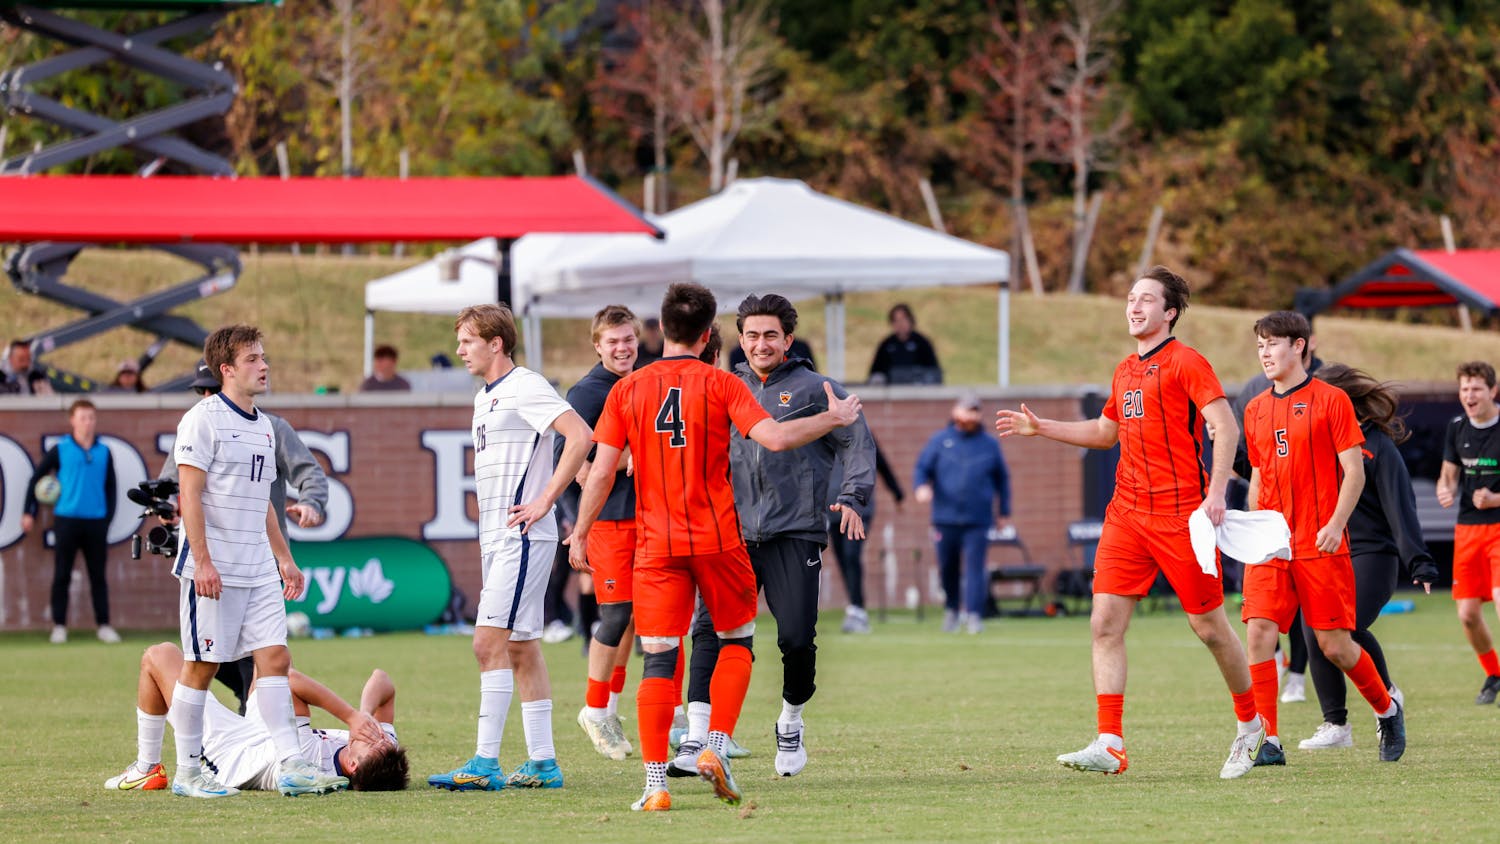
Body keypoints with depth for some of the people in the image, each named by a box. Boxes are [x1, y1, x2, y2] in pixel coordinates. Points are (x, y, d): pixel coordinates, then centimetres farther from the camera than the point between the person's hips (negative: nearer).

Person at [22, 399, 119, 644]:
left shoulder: (103, 452, 7)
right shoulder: (60, 449, 0)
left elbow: (110, 486, 13)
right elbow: (36, 478, 6)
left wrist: (109, 517, 5)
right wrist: (28, 512, 3)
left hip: (96, 521, 2)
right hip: (66, 520, -2)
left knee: (98, 576, 4)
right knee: (62, 575, 1)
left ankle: (104, 626, 9)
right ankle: (59, 627, 8)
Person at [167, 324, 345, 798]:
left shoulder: (263, 426, 17)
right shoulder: (203, 419, -8)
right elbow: (189, 495, -13)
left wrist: (283, 558, 22)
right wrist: (201, 560, -20)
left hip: (258, 571, 7)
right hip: (214, 570, -7)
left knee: (275, 658, -1)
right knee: (202, 665, -1)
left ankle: (291, 764, -3)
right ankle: (187, 772, 6)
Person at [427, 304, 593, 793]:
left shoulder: (525, 388, -12)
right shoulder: (485, 397, 18)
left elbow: (580, 436, -22)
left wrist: (544, 501, -20)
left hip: (522, 536, -10)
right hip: (495, 537, 10)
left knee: (490, 642, -14)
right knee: (520, 647, 10)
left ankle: (486, 763, -15)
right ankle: (542, 763, 13)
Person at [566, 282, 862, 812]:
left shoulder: (627, 390, 2)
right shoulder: (720, 385, -4)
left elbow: (601, 473, 1)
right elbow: (775, 438, -14)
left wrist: (580, 534, 11)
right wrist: (834, 418, 1)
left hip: (656, 545, 1)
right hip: (717, 539, -1)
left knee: (658, 661, 0)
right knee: (736, 641, 19)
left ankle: (655, 784, -9)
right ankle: (715, 749, 4)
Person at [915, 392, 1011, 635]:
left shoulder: (989, 444, 10)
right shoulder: (940, 441, 8)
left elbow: (1002, 479, 16)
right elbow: (922, 468, 6)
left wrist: (1004, 512, 14)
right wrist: (921, 487, -17)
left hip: (978, 521, -1)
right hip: (946, 519, 1)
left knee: (974, 567, -11)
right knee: (948, 568, 8)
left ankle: (974, 614, -15)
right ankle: (951, 609, 28)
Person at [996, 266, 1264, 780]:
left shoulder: (1185, 363, -7)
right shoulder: (1125, 371, 16)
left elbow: (1225, 425, -15)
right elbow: (1106, 431, 32)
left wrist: (1216, 492, -25)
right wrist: (1040, 428, 26)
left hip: (1180, 515, -7)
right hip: (1126, 514, 7)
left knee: (1209, 626, 2)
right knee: (1105, 623, -6)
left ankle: (1250, 726, 23)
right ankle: (1110, 745, -9)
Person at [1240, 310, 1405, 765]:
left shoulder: (1330, 400, -2)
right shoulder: (1255, 410, 13)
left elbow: (1354, 471, -5)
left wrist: (1336, 524, -17)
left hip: (1321, 544, -4)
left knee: (1335, 645, 0)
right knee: (1259, 632, -13)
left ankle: (1387, 709, 27)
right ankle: (1268, 741, -11)